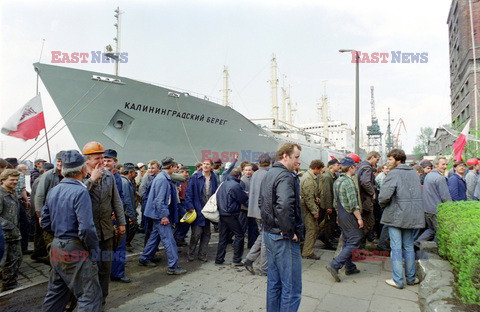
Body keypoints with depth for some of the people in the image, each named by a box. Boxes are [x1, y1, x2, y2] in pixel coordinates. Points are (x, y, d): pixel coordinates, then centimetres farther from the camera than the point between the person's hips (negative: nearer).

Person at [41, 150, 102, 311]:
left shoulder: (53, 191, 8)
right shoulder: (80, 192, -18)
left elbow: (45, 222, 16)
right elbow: (86, 227, -24)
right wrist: (94, 249, -11)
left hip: (56, 246, 9)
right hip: (76, 250, -9)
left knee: (56, 292, 24)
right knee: (90, 296, 0)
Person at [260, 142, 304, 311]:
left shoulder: (269, 174, 13)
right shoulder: (285, 176, -19)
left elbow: (261, 201, 22)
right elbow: (284, 206, -34)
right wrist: (289, 232, -22)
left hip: (269, 233, 10)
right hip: (284, 239, -10)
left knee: (274, 282, 20)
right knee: (292, 287, 2)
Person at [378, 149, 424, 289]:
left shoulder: (393, 174, -14)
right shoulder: (414, 173, 9)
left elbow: (384, 196, -22)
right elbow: (418, 194, 15)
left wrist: (383, 205, -3)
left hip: (395, 215, -6)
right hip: (412, 216, 6)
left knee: (396, 248, 2)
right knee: (408, 247, 17)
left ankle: (398, 280, 8)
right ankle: (411, 278, 26)